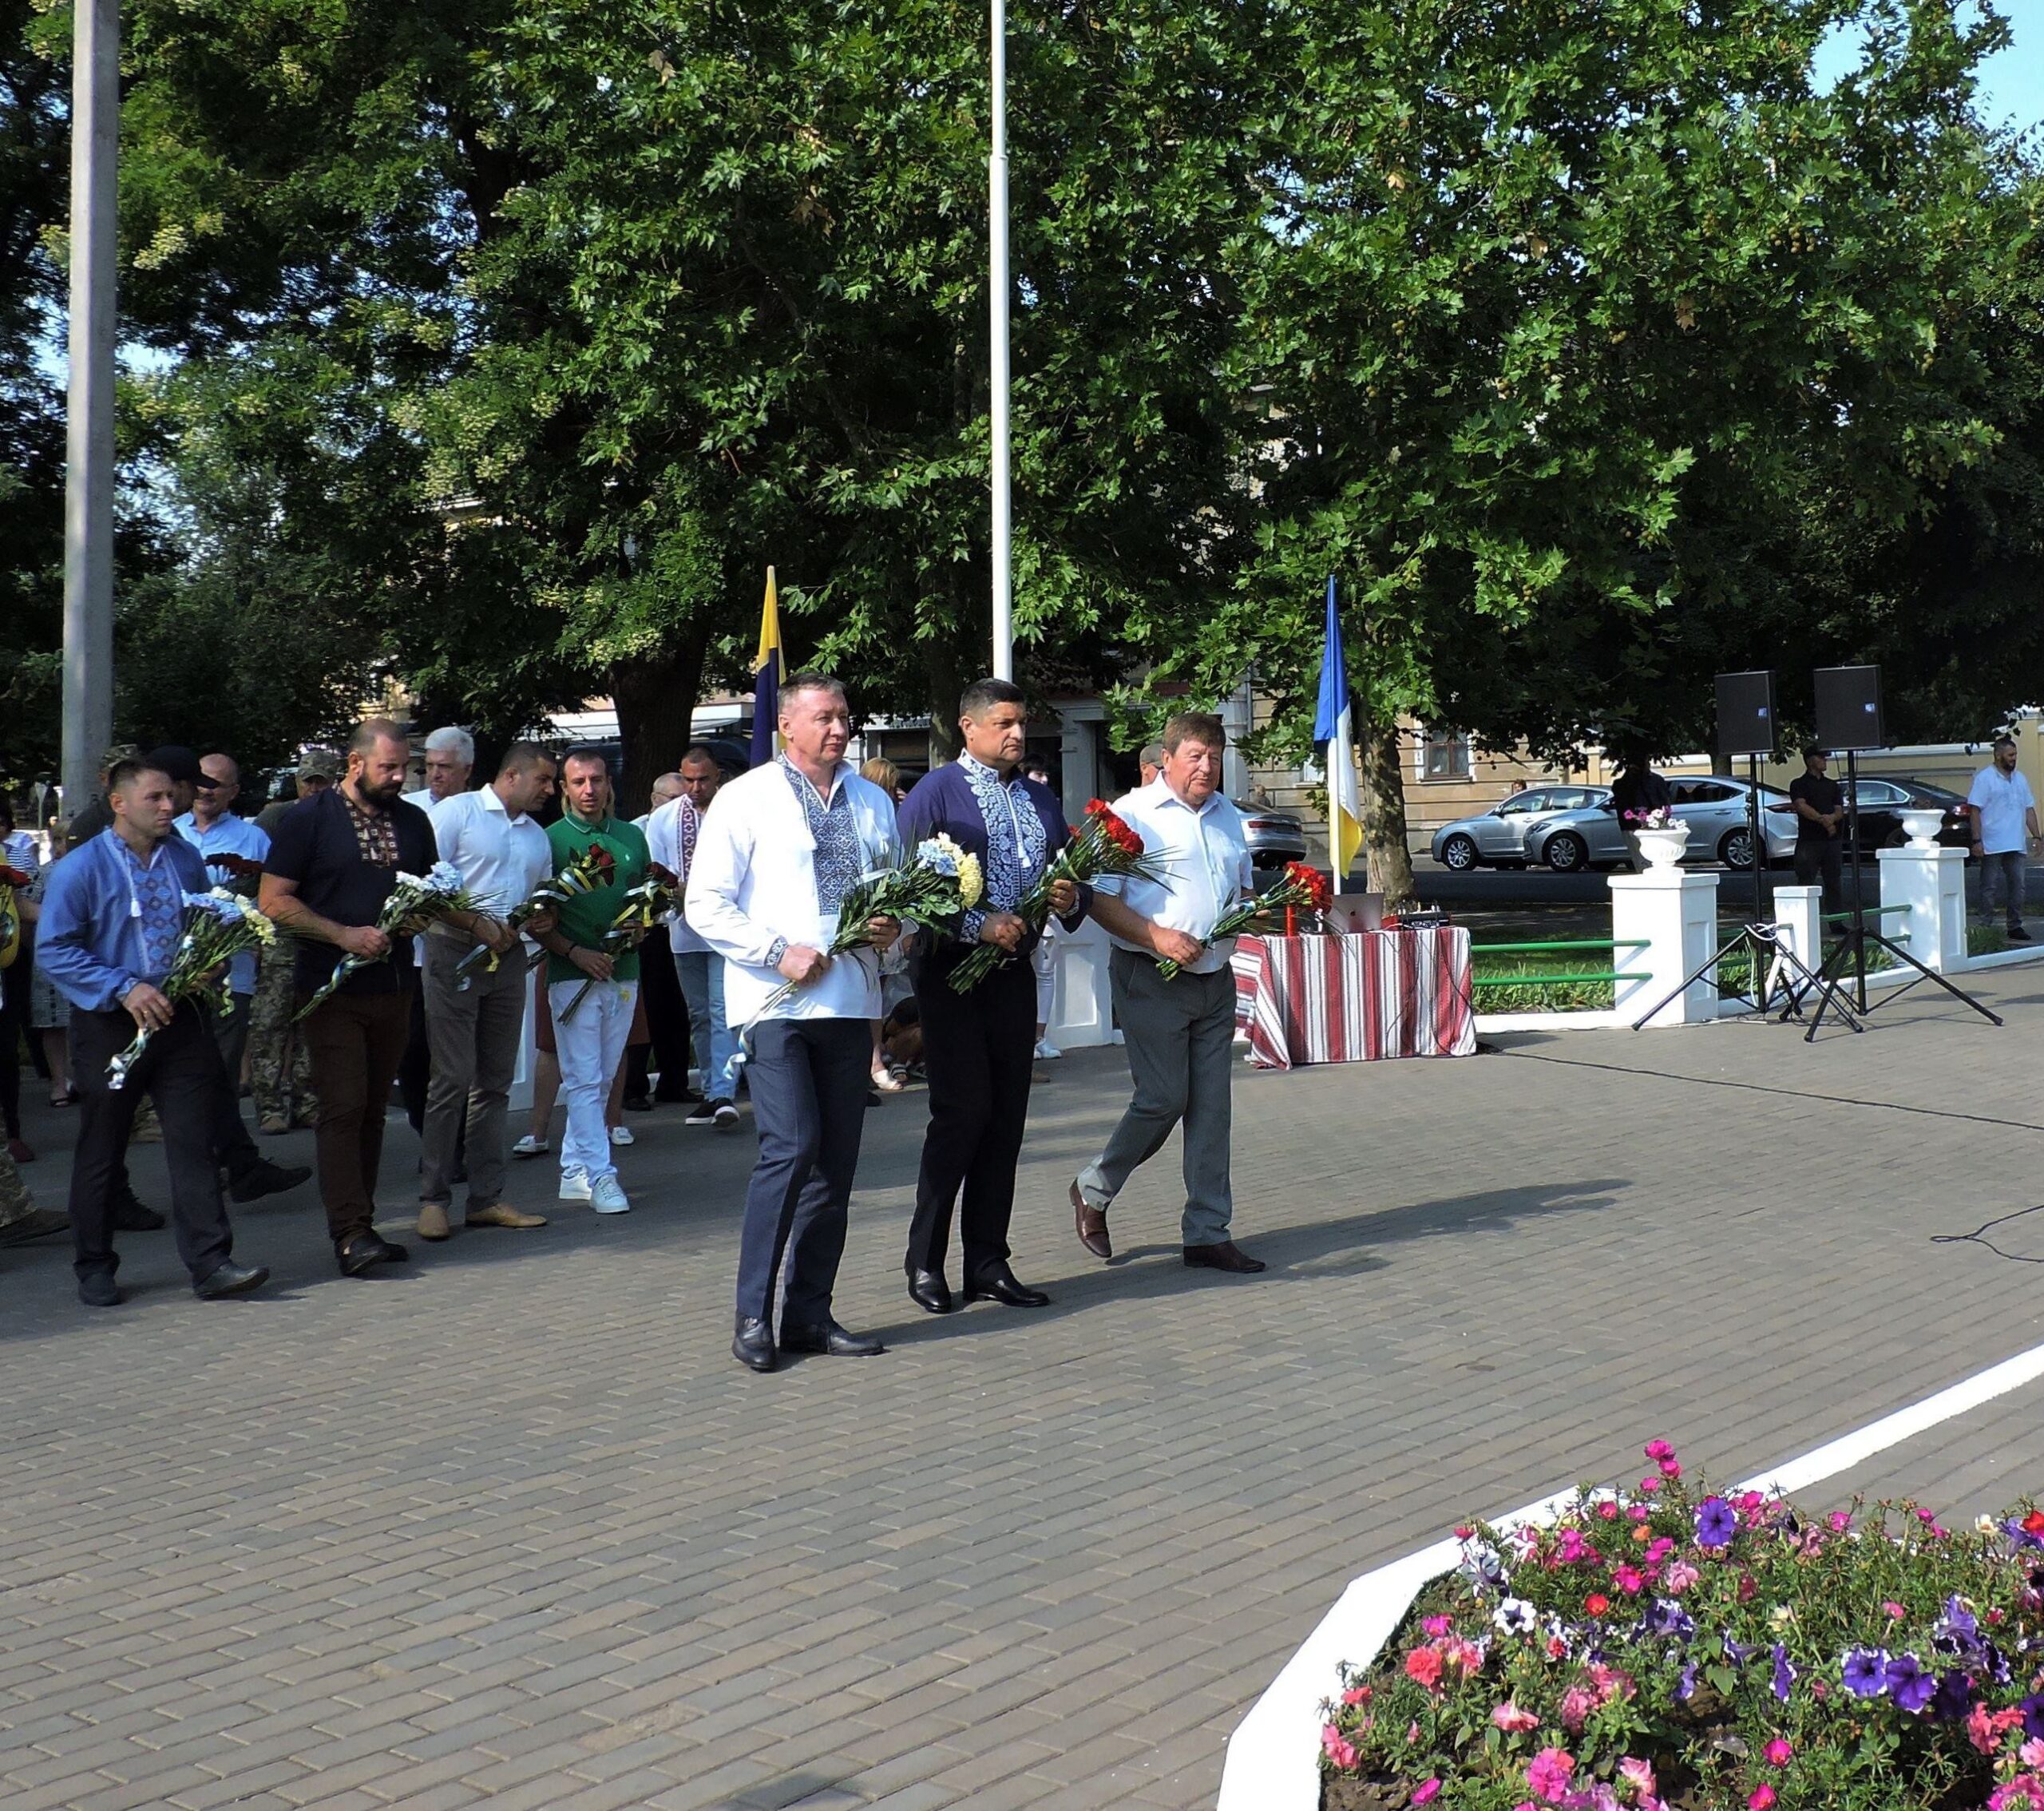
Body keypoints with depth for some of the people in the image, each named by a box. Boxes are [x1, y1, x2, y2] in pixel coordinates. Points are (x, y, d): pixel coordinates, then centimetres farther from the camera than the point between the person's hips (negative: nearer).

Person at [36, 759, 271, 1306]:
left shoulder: (185, 858, 7)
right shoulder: (81, 869, -7)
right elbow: (55, 951, -10)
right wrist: (125, 989, -18)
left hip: (178, 1018, 3)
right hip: (110, 1027, -3)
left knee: (194, 1141, -2)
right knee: (100, 1151, 8)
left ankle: (211, 1264, -1)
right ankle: (95, 1267, 22)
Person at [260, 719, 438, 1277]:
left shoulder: (413, 822, 14)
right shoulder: (309, 818, -3)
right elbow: (274, 901, -7)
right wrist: (344, 935, -17)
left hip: (394, 987, 5)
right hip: (333, 990, -5)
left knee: (372, 1109, 9)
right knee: (343, 1107, -11)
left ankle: (360, 1226, 15)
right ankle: (350, 1232, -12)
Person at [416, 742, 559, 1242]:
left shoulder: (538, 836, 20)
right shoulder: (457, 812, -2)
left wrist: (544, 918, 3)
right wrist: (479, 925, -15)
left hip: (509, 959, 7)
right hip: (454, 954, -7)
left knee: (495, 1082, 8)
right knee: (453, 1078, -9)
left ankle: (486, 1198, 12)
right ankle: (434, 1198, -2)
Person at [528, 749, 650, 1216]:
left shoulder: (631, 836, 11)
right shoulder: (550, 840, -2)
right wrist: (574, 952, -16)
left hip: (623, 973, 5)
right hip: (573, 975, -5)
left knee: (602, 1079, 10)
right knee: (584, 1080, -5)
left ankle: (574, 1170, 19)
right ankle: (600, 1176, -5)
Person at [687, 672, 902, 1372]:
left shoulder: (873, 802, 16)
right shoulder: (746, 799, 0)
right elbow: (706, 905, -5)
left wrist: (892, 925, 2)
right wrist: (780, 952, -15)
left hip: (850, 1000, 6)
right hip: (776, 1001, -5)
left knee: (836, 1162, 6)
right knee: (791, 1146, -16)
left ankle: (809, 1314, 15)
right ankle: (752, 1315, -5)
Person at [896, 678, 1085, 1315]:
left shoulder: (1040, 801, 18)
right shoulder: (935, 792, -3)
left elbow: (1067, 880, 21)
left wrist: (1070, 901, -2)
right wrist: (978, 924, -19)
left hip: (1014, 972, 6)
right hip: (951, 970, -6)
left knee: (1006, 1118, 5)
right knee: (963, 1110, -9)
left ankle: (987, 1263, 12)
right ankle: (924, 1262, 3)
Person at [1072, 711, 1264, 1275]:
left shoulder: (1228, 817, 16)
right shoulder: (1133, 813, -6)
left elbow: (1244, 887, 28)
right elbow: (1100, 899, -10)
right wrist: (1157, 937, -20)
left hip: (1216, 979, 6)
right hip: (1153, 980, -6)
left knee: (1211, 1106, 5)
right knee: (1163, 1098, -6)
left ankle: (1208, 1233, 10)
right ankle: (1093, 1191, 17)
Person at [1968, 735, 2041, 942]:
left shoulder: (2020, 779, 16)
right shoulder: (1984, 778, -4)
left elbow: (2029, 809, 19)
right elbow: (1975, 810, -9)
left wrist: (2035, 836, 10)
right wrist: (1977, 840, -15)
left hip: (2017, 845, 6)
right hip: (1992, 845, -6)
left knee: (2016, 886, 7)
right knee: (1988, 887, -2)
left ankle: (2015, 927, 14)